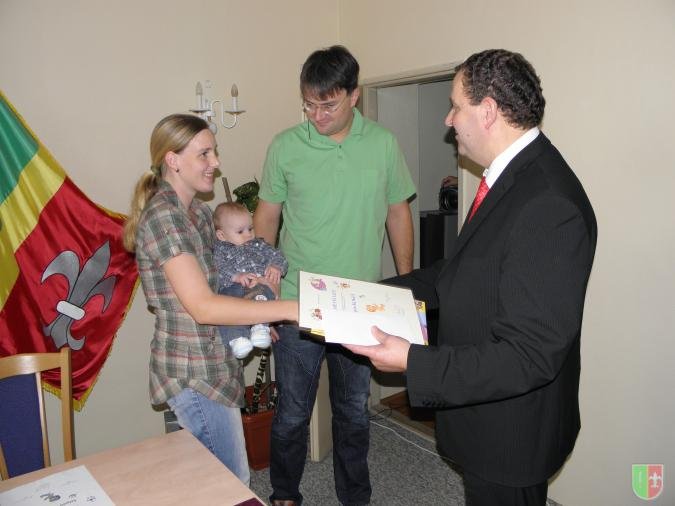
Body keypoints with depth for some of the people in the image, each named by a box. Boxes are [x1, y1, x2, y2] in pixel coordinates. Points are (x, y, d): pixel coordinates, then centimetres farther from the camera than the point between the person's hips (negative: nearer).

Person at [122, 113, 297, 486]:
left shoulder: (198, 211, 8)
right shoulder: (162, 216, -21)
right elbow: (201, 306, -28)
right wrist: (288, 309, -32)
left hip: (212, 362, 9)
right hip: (193, 372, -9)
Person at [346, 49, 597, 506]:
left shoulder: (549, 207, -31)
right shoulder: (514, 175, 1)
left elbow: (530, 356, -30)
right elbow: (468, 270, 11)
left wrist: (414, 362, -27)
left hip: (510, 432, -8)